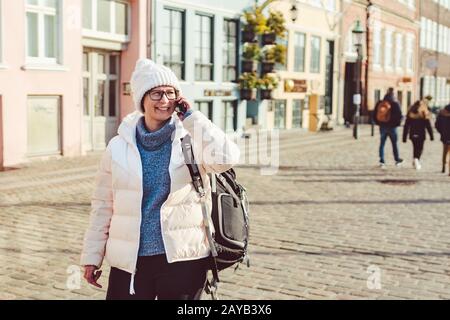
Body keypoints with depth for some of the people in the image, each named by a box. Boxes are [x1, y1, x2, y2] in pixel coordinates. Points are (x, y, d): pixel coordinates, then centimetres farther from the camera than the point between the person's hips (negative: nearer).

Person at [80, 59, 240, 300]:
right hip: (130, 261, 1)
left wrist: (191, 117, -14)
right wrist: (92, 256, 9)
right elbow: (103, 205, 8)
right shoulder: (119, 147, 2)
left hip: (183, 259, -1)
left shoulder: (190, 139, -2)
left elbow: (225, 158, -23)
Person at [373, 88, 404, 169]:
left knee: (382, 144, 7)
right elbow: (399, 115, -11)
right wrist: (397, 123, 4)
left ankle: (382, 162, 2)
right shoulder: (395, 104, -10)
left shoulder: (379, 104, 2)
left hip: (382, 126, 3)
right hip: (392, 126, -3)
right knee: (394, 143, 11)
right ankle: (397, 160, 22)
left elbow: (375, 114, 6)